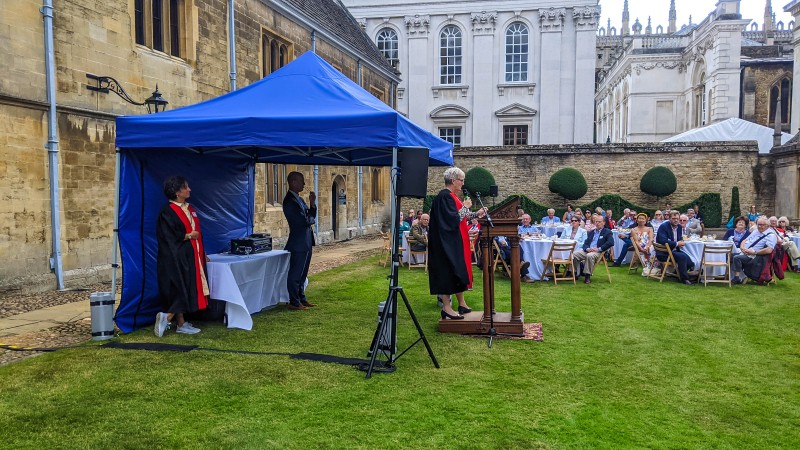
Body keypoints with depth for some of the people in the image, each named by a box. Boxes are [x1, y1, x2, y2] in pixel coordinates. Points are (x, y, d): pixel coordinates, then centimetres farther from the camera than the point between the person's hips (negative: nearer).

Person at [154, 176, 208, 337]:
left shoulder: (190, 209, 13)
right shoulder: (167, 212, -12)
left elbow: (197, 232, 19)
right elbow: (169, 237, -20)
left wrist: (202, 253, 17)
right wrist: (189, 235, -12)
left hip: (191, 256, 8)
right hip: (177, 258, -8)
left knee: (188, 290, 9)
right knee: (180, 289, -7)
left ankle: (181, 324, 14)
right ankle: (166, 317, 5)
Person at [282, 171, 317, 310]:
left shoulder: (299, 199, 14)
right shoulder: (290, 201, -17)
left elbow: (310, 218, 13)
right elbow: (304, 221, -22)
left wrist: (312, 204, -1)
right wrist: (311, 219, -1)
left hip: (306, 242, 10)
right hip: (298, 243, -10)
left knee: (302, 273, 17)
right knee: (295, 274, 0)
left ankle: (301, 299, 26)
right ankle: (294, 303, 8)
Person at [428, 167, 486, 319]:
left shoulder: (450, 196, 15)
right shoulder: (445, 197, -17)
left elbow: (459, 216, 20)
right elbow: (454, 219, -23)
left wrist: (476, 214, 12)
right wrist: (465, 206, -12)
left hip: (455, 243, 11)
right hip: (448, 244, -11)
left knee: (458, 272, 15)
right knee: (448, 273, -6)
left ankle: (462, 304, 24)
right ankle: (446, 308, 0)